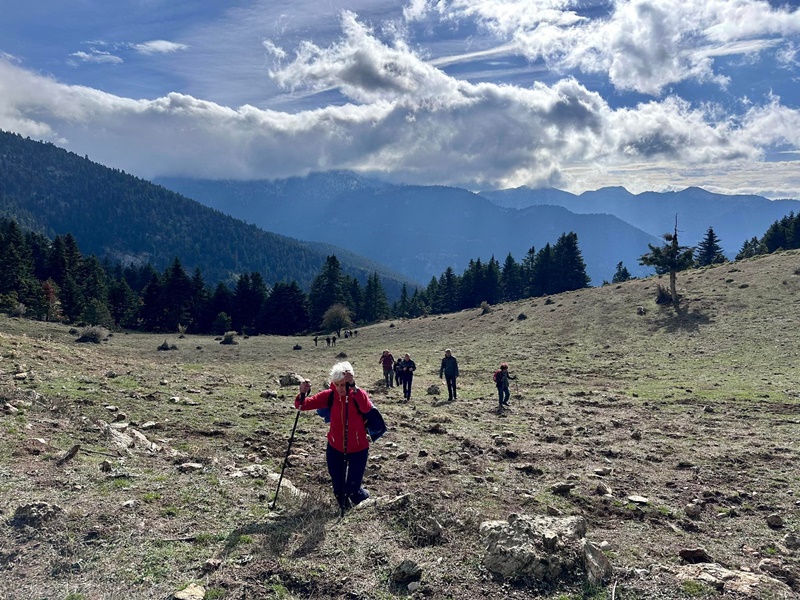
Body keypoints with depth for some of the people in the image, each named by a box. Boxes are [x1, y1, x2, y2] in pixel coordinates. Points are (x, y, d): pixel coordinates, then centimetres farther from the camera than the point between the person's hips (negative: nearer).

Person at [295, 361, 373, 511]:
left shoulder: (358, 394, -17)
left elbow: (367, 408, -40)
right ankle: (344, 509, 43)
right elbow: (302, 405, -16)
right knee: (338, 490, 11)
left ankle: (367, 500, 36)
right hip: (335, 448, 2)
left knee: (352, 491, 1)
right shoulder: (330, 395, -11)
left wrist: (353, 387, -48)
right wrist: (302, 393, -37)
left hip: (358, 449, -2)